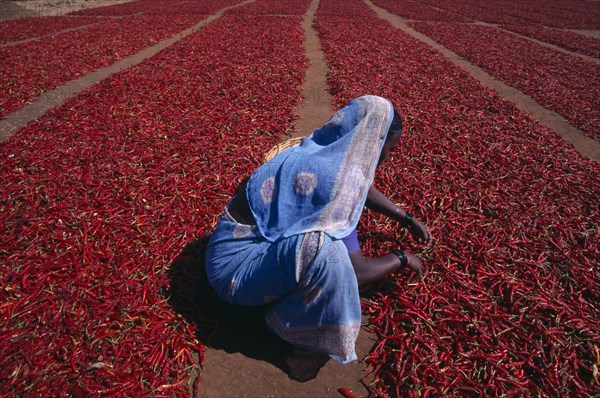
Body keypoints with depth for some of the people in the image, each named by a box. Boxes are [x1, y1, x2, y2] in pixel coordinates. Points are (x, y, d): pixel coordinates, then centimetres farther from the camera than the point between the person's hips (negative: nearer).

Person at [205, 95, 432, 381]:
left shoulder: (332, 152, 0)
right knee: (321, 247, -34)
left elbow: (363, 187, 23)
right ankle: (312, 338, -6)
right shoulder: (338, 177, -25)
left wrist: (408, 220, 24)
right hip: (235, 263, -9)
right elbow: (356, 274, -21)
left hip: (257, 235, 9)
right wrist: (402, 259, -3)